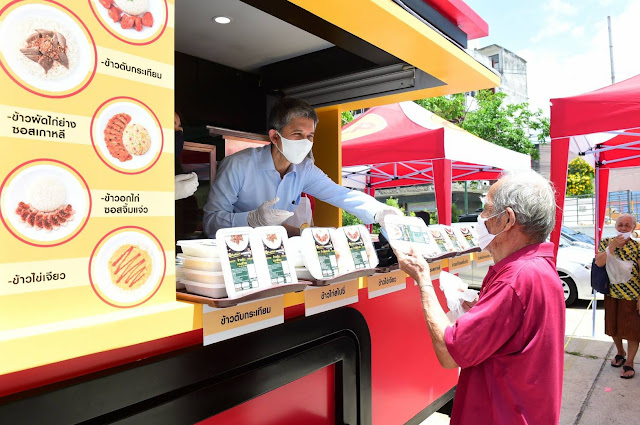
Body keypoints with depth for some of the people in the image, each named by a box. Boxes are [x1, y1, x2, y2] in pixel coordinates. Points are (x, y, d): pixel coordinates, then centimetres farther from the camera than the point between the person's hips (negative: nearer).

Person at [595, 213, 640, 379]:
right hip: (611, 293, 3)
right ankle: (620, 353, 38)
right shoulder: (606, 242, 2)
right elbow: (599, 262, -13)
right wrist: (613, 245, -21)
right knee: (613, 327, 16)